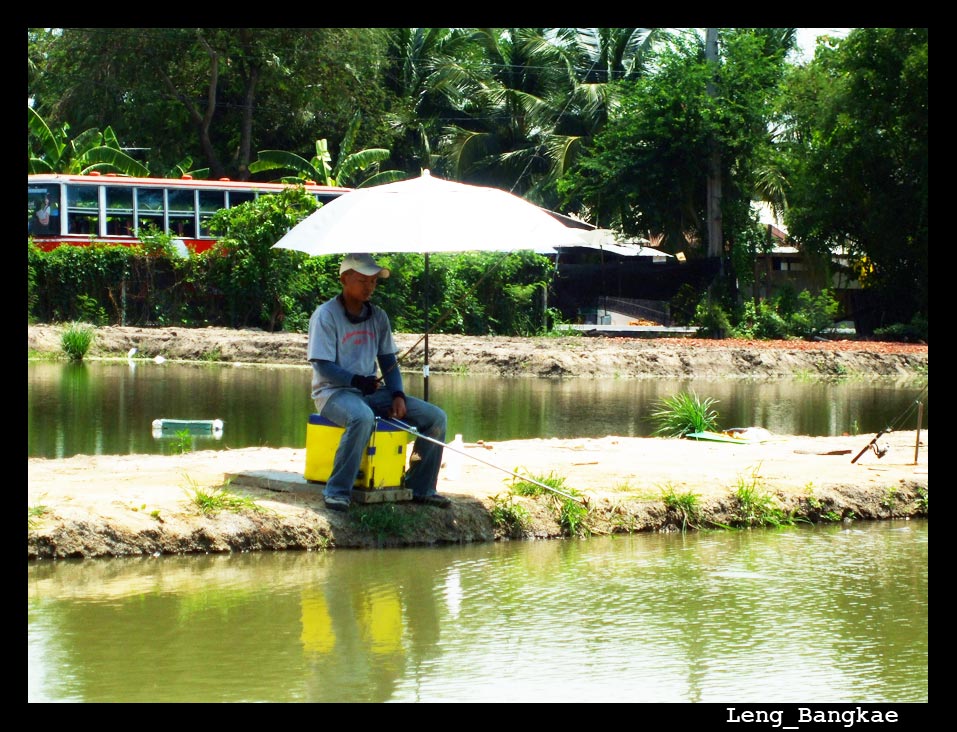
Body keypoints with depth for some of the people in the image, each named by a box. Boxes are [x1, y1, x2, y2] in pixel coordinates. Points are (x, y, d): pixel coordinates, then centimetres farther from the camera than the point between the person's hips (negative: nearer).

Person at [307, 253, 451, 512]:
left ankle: (420, 488, 7)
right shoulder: (326, 315, -9)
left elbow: (388, 361, 14)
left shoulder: (378, 317, 11)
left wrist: (398, 395, -4)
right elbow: (323, 366, -15)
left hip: (371, 391, 7)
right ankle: (337, 491, -35)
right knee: (363, 417, -42)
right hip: (333, 392, -7)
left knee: (435, 417, -5)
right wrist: (357, 381, -28)